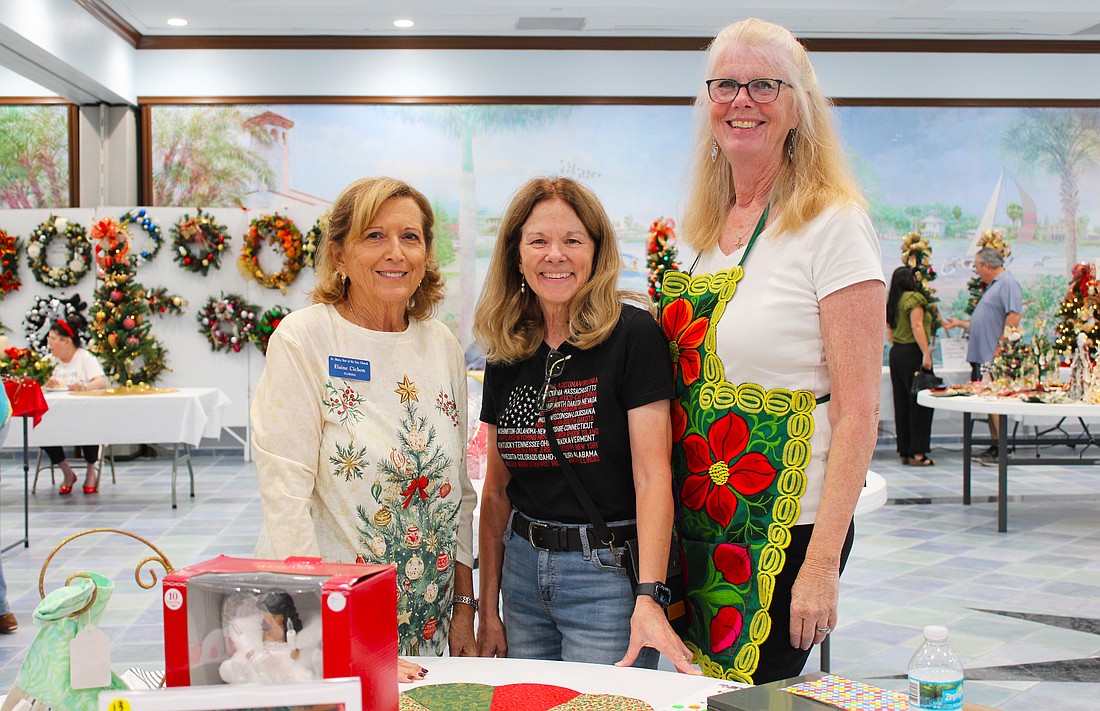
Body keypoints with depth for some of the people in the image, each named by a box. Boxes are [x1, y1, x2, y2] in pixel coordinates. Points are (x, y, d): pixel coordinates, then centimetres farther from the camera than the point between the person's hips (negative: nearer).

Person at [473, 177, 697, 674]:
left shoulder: (632, 335, -9)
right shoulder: (504, 356, 7)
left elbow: (653, 477, -14)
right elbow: (497, 489, 10)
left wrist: (649, 598, -24)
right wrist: (487, 609, 8)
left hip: (609, 574, -5)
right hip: (523, 571, 5)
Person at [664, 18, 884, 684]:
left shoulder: (833, 223, -11)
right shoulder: (704, 230, 9)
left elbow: (858, 412, -15)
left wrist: (822, 563, -19)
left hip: (784, 529, -6)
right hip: (696, 525, 7)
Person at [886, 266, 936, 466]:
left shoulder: (892, 303, 12)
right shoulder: (913, 298, -10)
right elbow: (917, 327, -18)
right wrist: (926, 353, -20)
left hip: (895, 353, 8)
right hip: (912, 353, -8)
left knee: (901, 403, 10)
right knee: (920, 403, -4)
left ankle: (904, 451, 14)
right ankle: (917, 453, -5)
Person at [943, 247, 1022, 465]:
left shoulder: (1007, 283, -9)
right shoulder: (992, 286, 23)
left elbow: (1014, 316, -20)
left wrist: (1001, 345, -22)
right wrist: (959, 323, 33)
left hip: (994, 358, -10)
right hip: (982, 357, 10)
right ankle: (995, 446, 17)